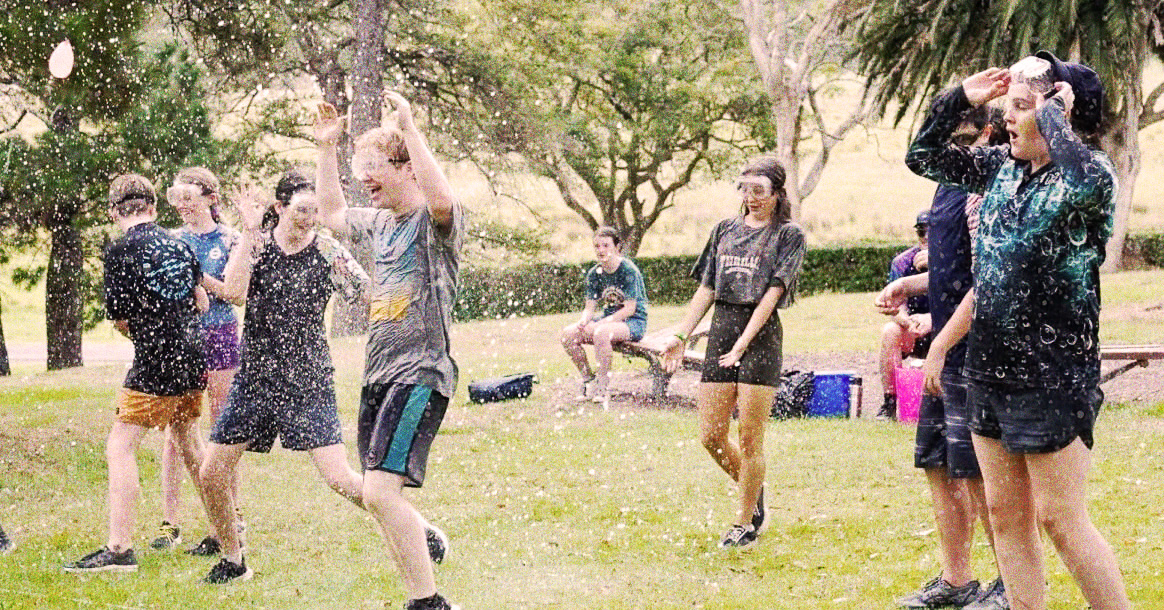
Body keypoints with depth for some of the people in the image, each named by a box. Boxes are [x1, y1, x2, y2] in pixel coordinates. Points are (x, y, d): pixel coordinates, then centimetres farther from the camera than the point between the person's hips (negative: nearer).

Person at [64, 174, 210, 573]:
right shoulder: (177, 244, 10)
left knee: (120, 448, -7)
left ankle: (119, 549, -16)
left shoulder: (121, 250, -9)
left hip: (156, 363, -7)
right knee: (187, 444, 22)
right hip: (193, 356, 7)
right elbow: (201, 303, 19)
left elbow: (120, 320, -5)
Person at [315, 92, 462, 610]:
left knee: (381, 490, -21)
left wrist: (408, 126, -30)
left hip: (420, 373, -10)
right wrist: (327, 149, 26)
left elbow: (441, 198, -34)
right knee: (378, 495, 9)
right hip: (378, 373, 10)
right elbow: (332, 213, 35)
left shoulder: (437, 221, -9)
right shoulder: (379, 223, 17)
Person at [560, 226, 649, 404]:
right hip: (609, 319, 7)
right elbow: (590, 307, 3)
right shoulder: (594, 274, 5)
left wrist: (602, 322, -26)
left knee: (601, 333, -38)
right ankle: (588, 379, 0)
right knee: (568, 334, -14)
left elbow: (630, 309, -18)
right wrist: (583, 321, -21)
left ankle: (603, 387, -26)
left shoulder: (628, 271, -15)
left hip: (634, 322, -7)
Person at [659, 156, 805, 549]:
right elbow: (706, 289, 17)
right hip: (720, 330, 5)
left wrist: (742, 343, -19)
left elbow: (772, 293, -10)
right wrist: (680, 336, 8)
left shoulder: (789, 235, 0)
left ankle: (745, 524, 10)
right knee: (711, 436, 3)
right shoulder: (725, 230, 15)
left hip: (760, 334, -5)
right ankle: (755, 496, 27)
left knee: (749, 439, -2)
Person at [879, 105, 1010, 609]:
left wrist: (940, 336, -21)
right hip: (946, 355, 10)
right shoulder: (951, 183, 14)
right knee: (938, 466, 14)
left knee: (978, 474, -4)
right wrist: (908, 285, 12)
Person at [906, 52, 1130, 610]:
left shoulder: (1092, 174, -13)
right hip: (990, 370, 8)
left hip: (1052, 376, -8)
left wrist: (1051, 111, -24)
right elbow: (922, 156, 20)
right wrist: (961, 97, 7)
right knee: (1005, 513, 10)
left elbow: (1083, 179, -39)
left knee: (1059, 519, -5)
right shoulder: (1001, 169, 8)